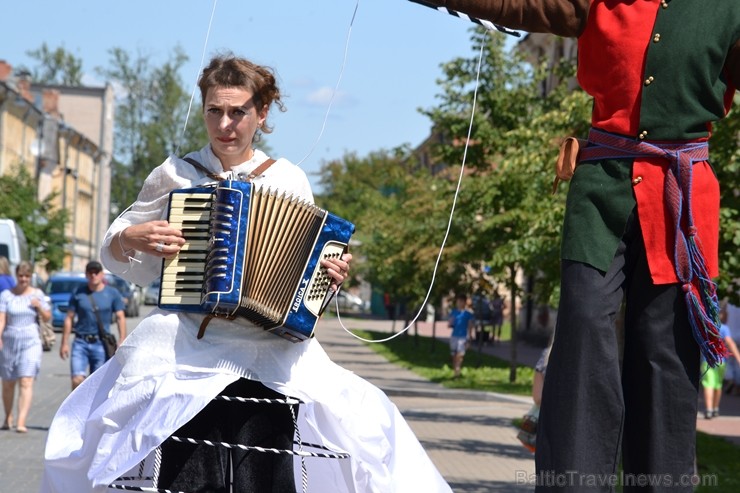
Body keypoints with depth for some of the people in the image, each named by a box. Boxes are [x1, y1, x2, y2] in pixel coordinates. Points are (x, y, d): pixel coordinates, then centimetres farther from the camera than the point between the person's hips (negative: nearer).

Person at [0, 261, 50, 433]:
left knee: (26, 382, -14)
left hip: (30, 342, -1)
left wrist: (39, 306, -10)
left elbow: (48, 318, 9)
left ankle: (21, 422, -18)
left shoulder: (37, 294, 5)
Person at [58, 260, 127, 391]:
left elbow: (120, 318, 2)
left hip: (101, 344, 0)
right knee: (77, 380, -14)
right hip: (80, 343, 0)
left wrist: (122, 343, -7)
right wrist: (64, 343, 4)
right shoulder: (78, 293, 5)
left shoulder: (112, 294, 4)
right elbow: (69, 318, 8)